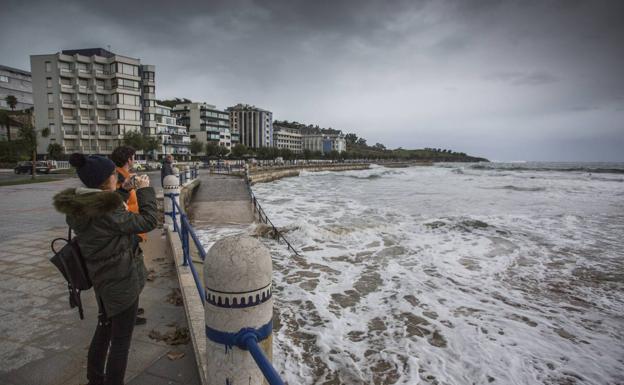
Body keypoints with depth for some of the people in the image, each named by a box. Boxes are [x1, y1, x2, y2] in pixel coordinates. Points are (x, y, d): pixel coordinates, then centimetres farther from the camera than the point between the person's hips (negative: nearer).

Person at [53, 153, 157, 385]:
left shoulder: (77, 208, -2)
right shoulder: (107, 211, -27)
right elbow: (148, 221, -20)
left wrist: (117, 193, 6)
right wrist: (145, 190, -10)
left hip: (103, 280, 9)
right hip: (122, 282, -9)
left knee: (104, 329, 27)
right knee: (121, 339, 8)